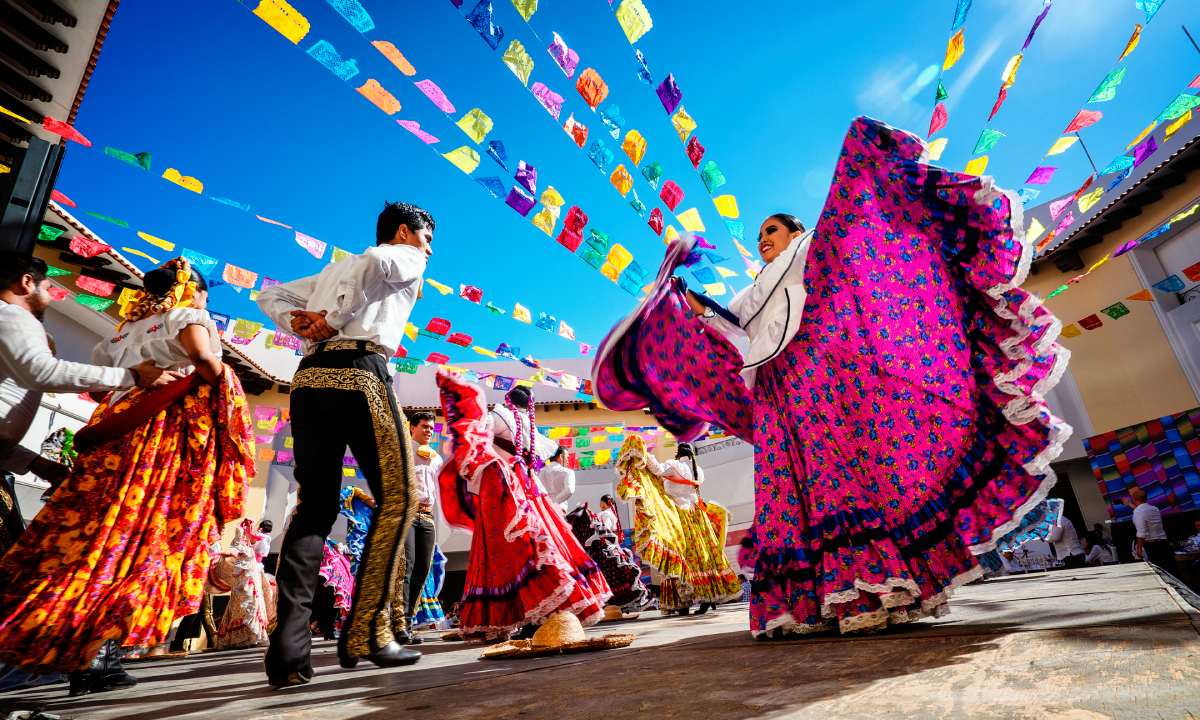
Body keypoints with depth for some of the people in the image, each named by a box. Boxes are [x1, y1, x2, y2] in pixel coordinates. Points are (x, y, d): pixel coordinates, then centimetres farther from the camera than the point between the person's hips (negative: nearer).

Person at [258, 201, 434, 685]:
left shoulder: (333, 270, 34)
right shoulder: (408, 258, 12)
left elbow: (270, 295, 30)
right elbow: (376, 261, -12)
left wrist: (299, 322, 12)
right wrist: (336, 319, -7)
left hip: (309, 377, 7)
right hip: (359, 373, -7)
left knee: (315, 505, 6)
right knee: (397, 495, -2)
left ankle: (289, 645, -1)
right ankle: (367, 633, -5)